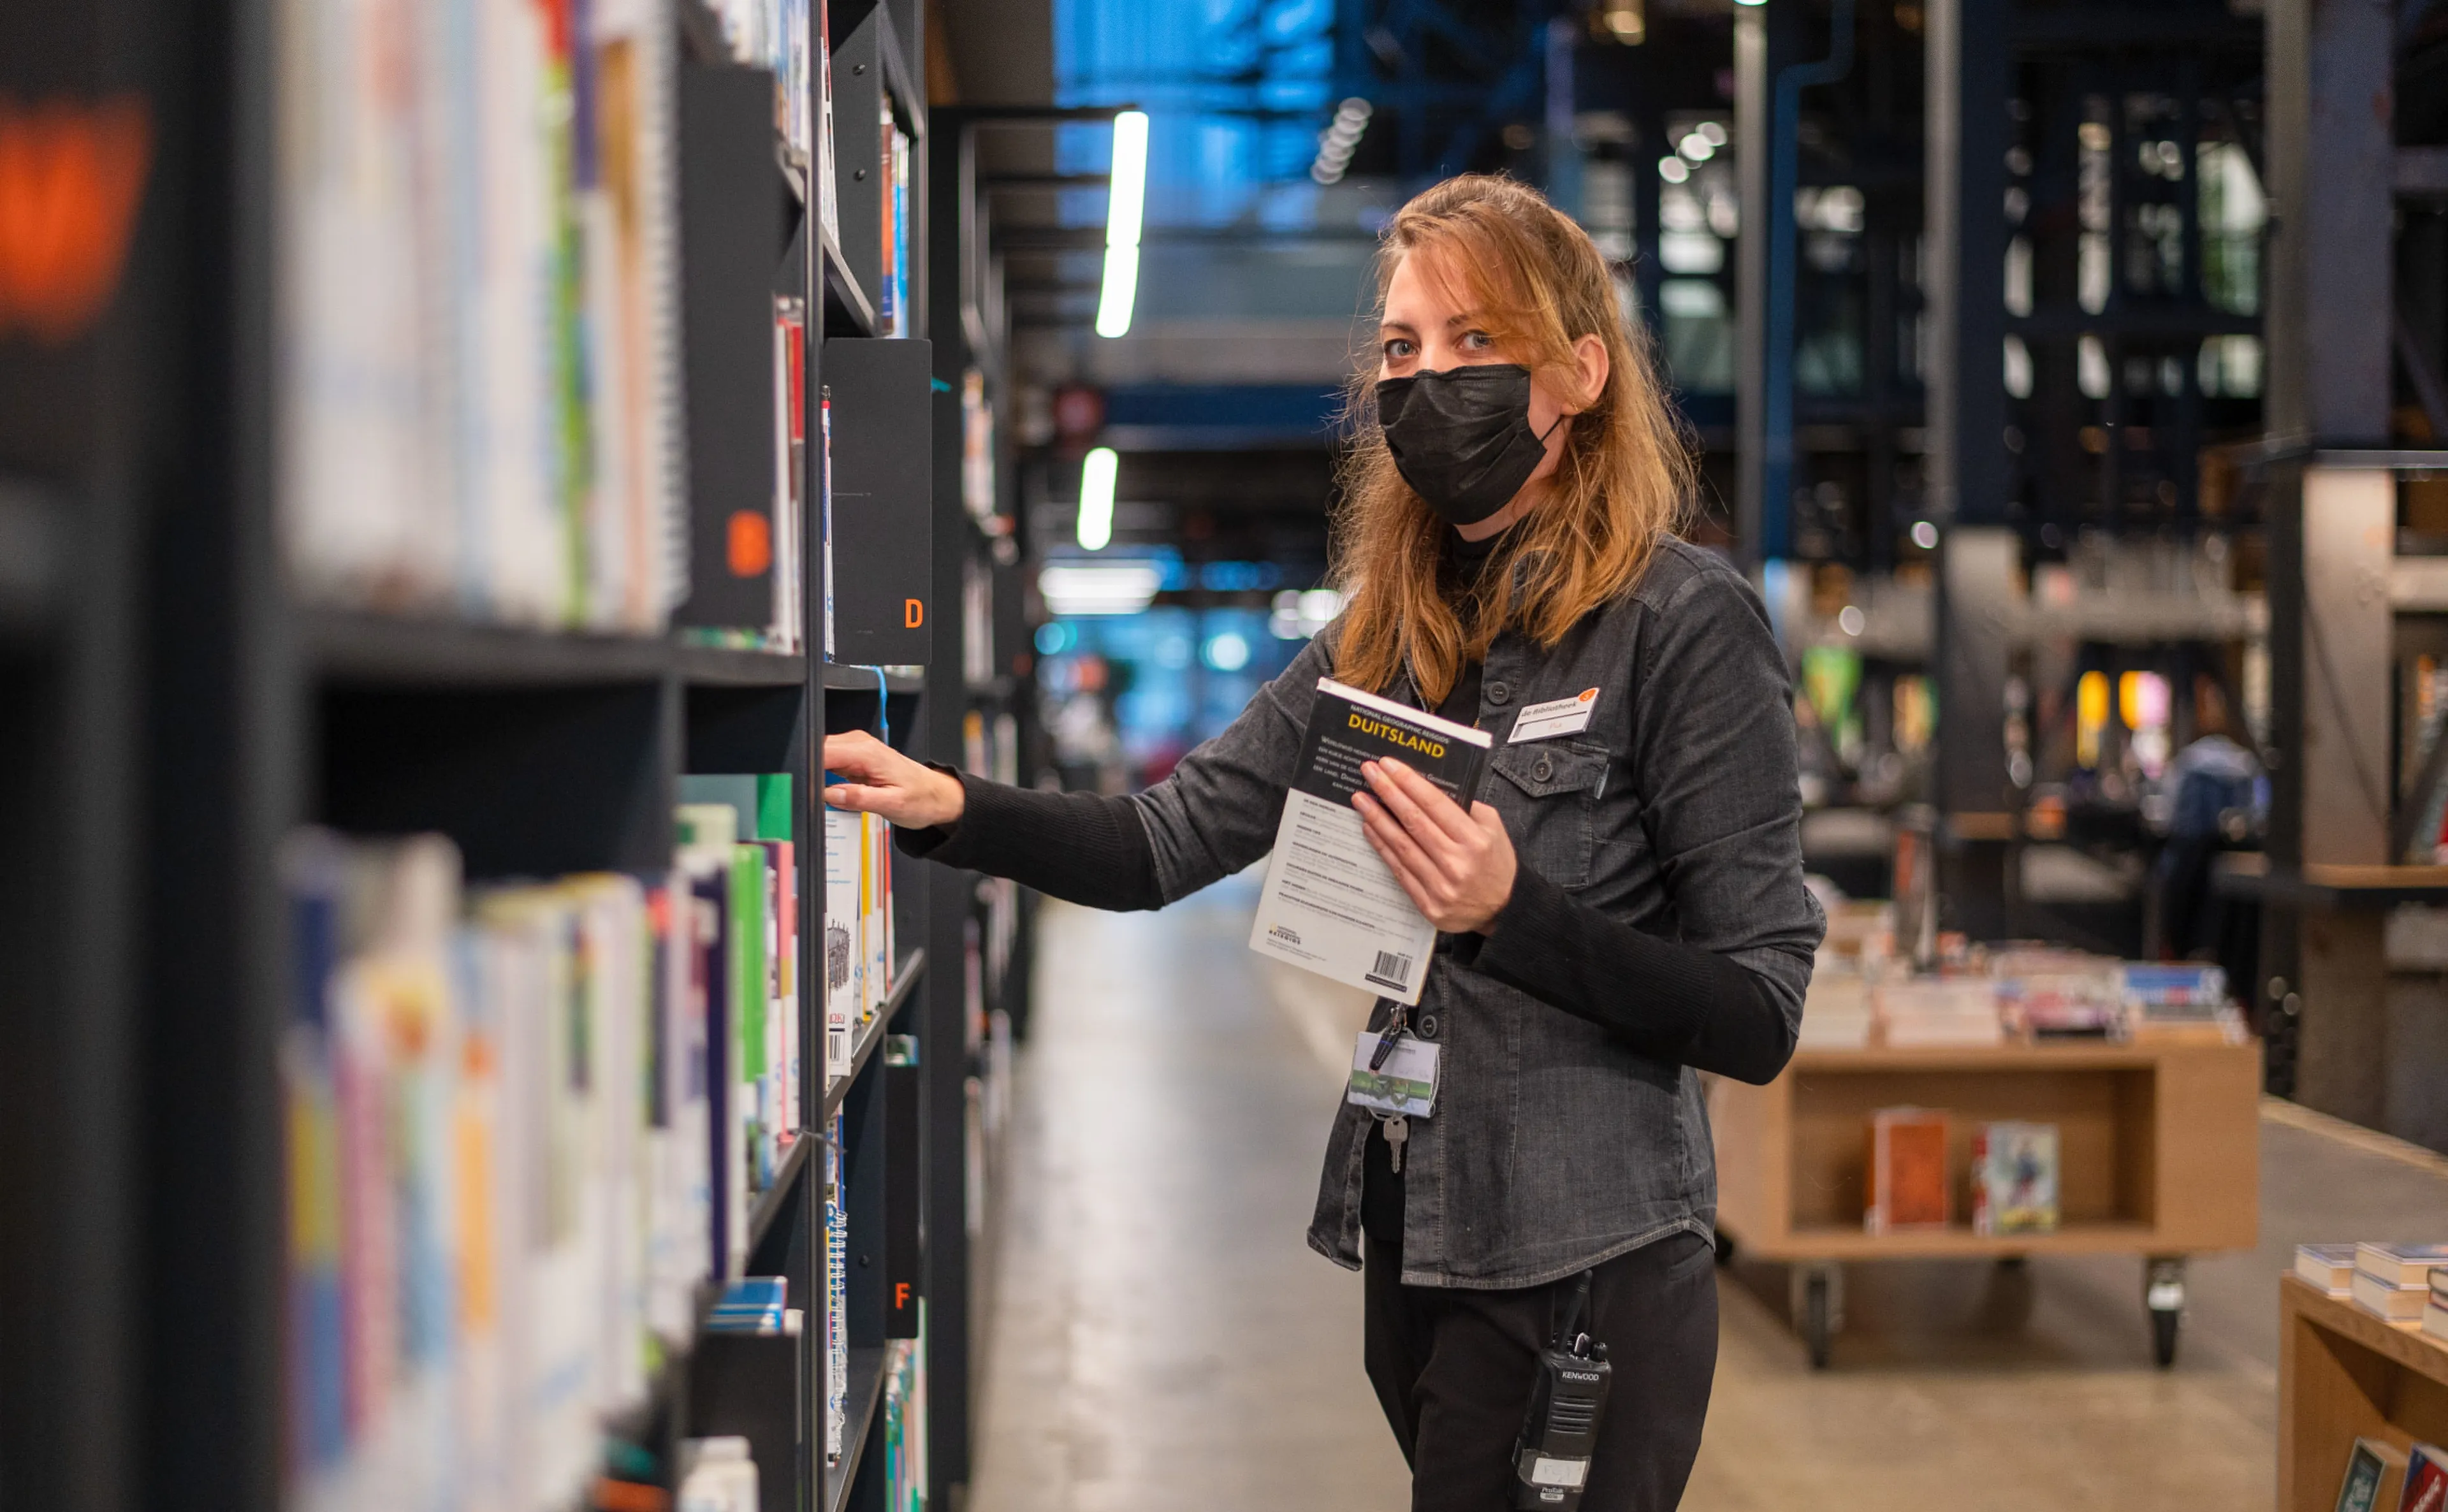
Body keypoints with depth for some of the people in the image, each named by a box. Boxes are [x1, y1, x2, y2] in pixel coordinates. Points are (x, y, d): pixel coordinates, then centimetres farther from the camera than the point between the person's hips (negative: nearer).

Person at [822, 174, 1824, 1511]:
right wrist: (947, 808, -9)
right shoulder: (1390, 634, 10)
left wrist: (1515, 911, -25)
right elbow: (1172, 840, 5)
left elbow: (1761, 1017, -13)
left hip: (1582, 1274, -7)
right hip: (1417, 1247, 7)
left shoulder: (1681, 622, -12)